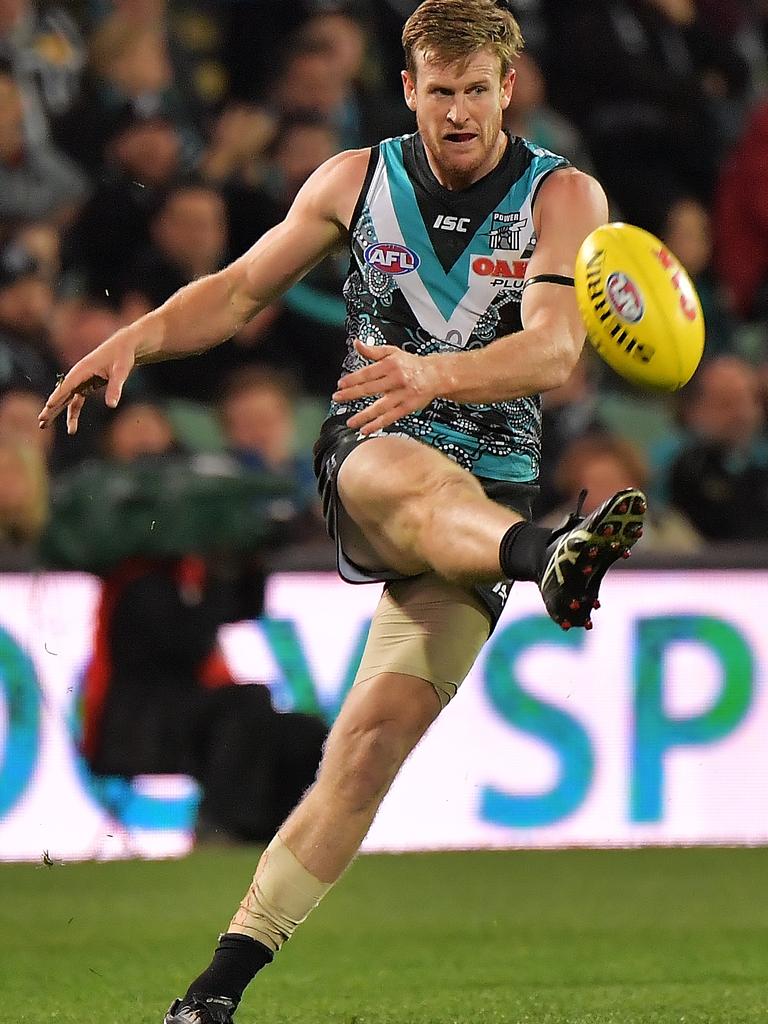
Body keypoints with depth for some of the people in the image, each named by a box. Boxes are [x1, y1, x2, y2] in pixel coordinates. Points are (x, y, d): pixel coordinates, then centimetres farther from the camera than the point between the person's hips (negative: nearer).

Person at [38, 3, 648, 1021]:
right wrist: (133, 339, 2)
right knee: (411, 478, -40)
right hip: (362, 462, 0)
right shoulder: (355, 181, 8)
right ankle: (551, 561, -73)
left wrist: (432, 375, -34)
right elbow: (242, 289, 19)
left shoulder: (562, 197, -1)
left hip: (489, 494, 0)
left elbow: (554, 349, -16)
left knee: (376, 738, -14)